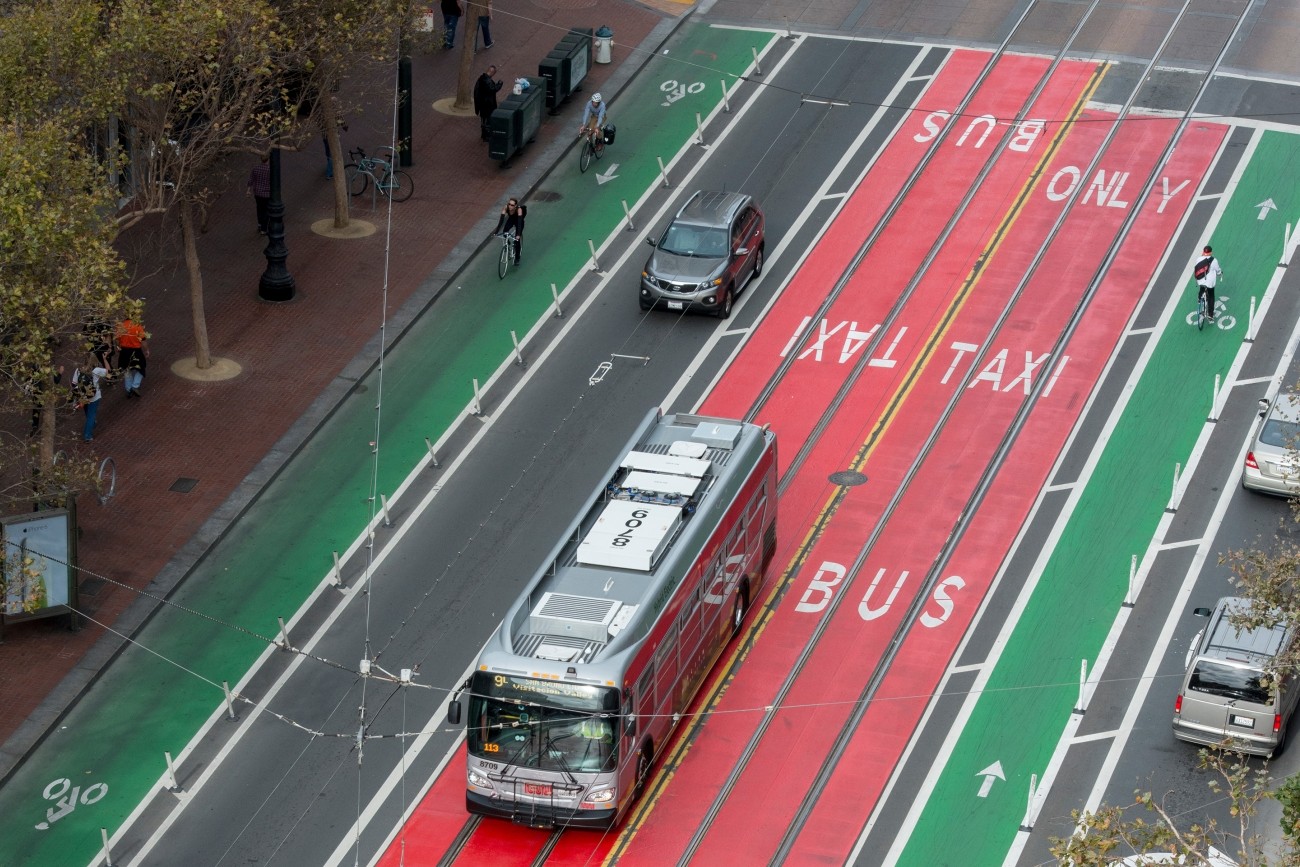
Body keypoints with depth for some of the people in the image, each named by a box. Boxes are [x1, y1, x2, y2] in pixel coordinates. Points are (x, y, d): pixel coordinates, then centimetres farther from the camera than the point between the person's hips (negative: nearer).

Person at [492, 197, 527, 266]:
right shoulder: (505, 208, -31)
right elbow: (501, 220, -32)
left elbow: (519, 222, -43)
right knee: (505, 231, -25)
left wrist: (518, 235, -53)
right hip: (511, 219, 3)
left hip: (518, 221, -3)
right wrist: (496, 232, -40)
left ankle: (517, 258, 8)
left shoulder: (519, 209, -38)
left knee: (517, 239, -9)